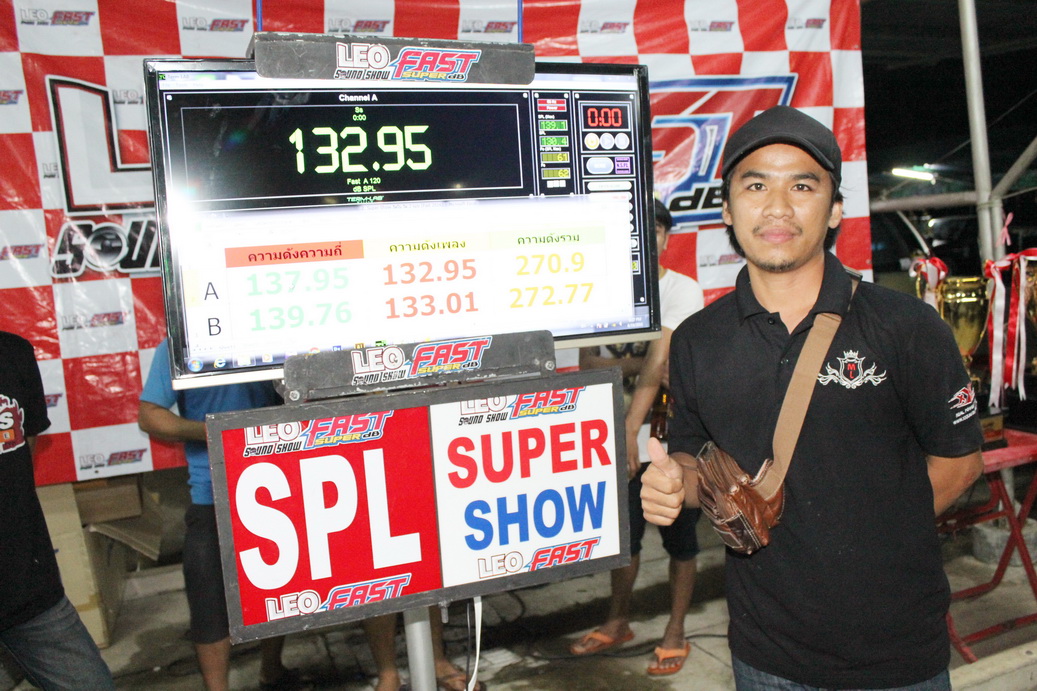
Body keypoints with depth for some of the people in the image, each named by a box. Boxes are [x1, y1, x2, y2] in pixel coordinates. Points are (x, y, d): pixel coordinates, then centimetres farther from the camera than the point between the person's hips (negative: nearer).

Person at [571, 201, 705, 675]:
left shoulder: (682, 290, -9)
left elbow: (659, 360, -19)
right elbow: (587, 359, 1)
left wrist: (630, 428, -25)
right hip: (625, 440, 4)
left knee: (679, 539, 10)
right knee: (623, 533, 16)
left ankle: (675, 632, 28)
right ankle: (617, 622, 36)